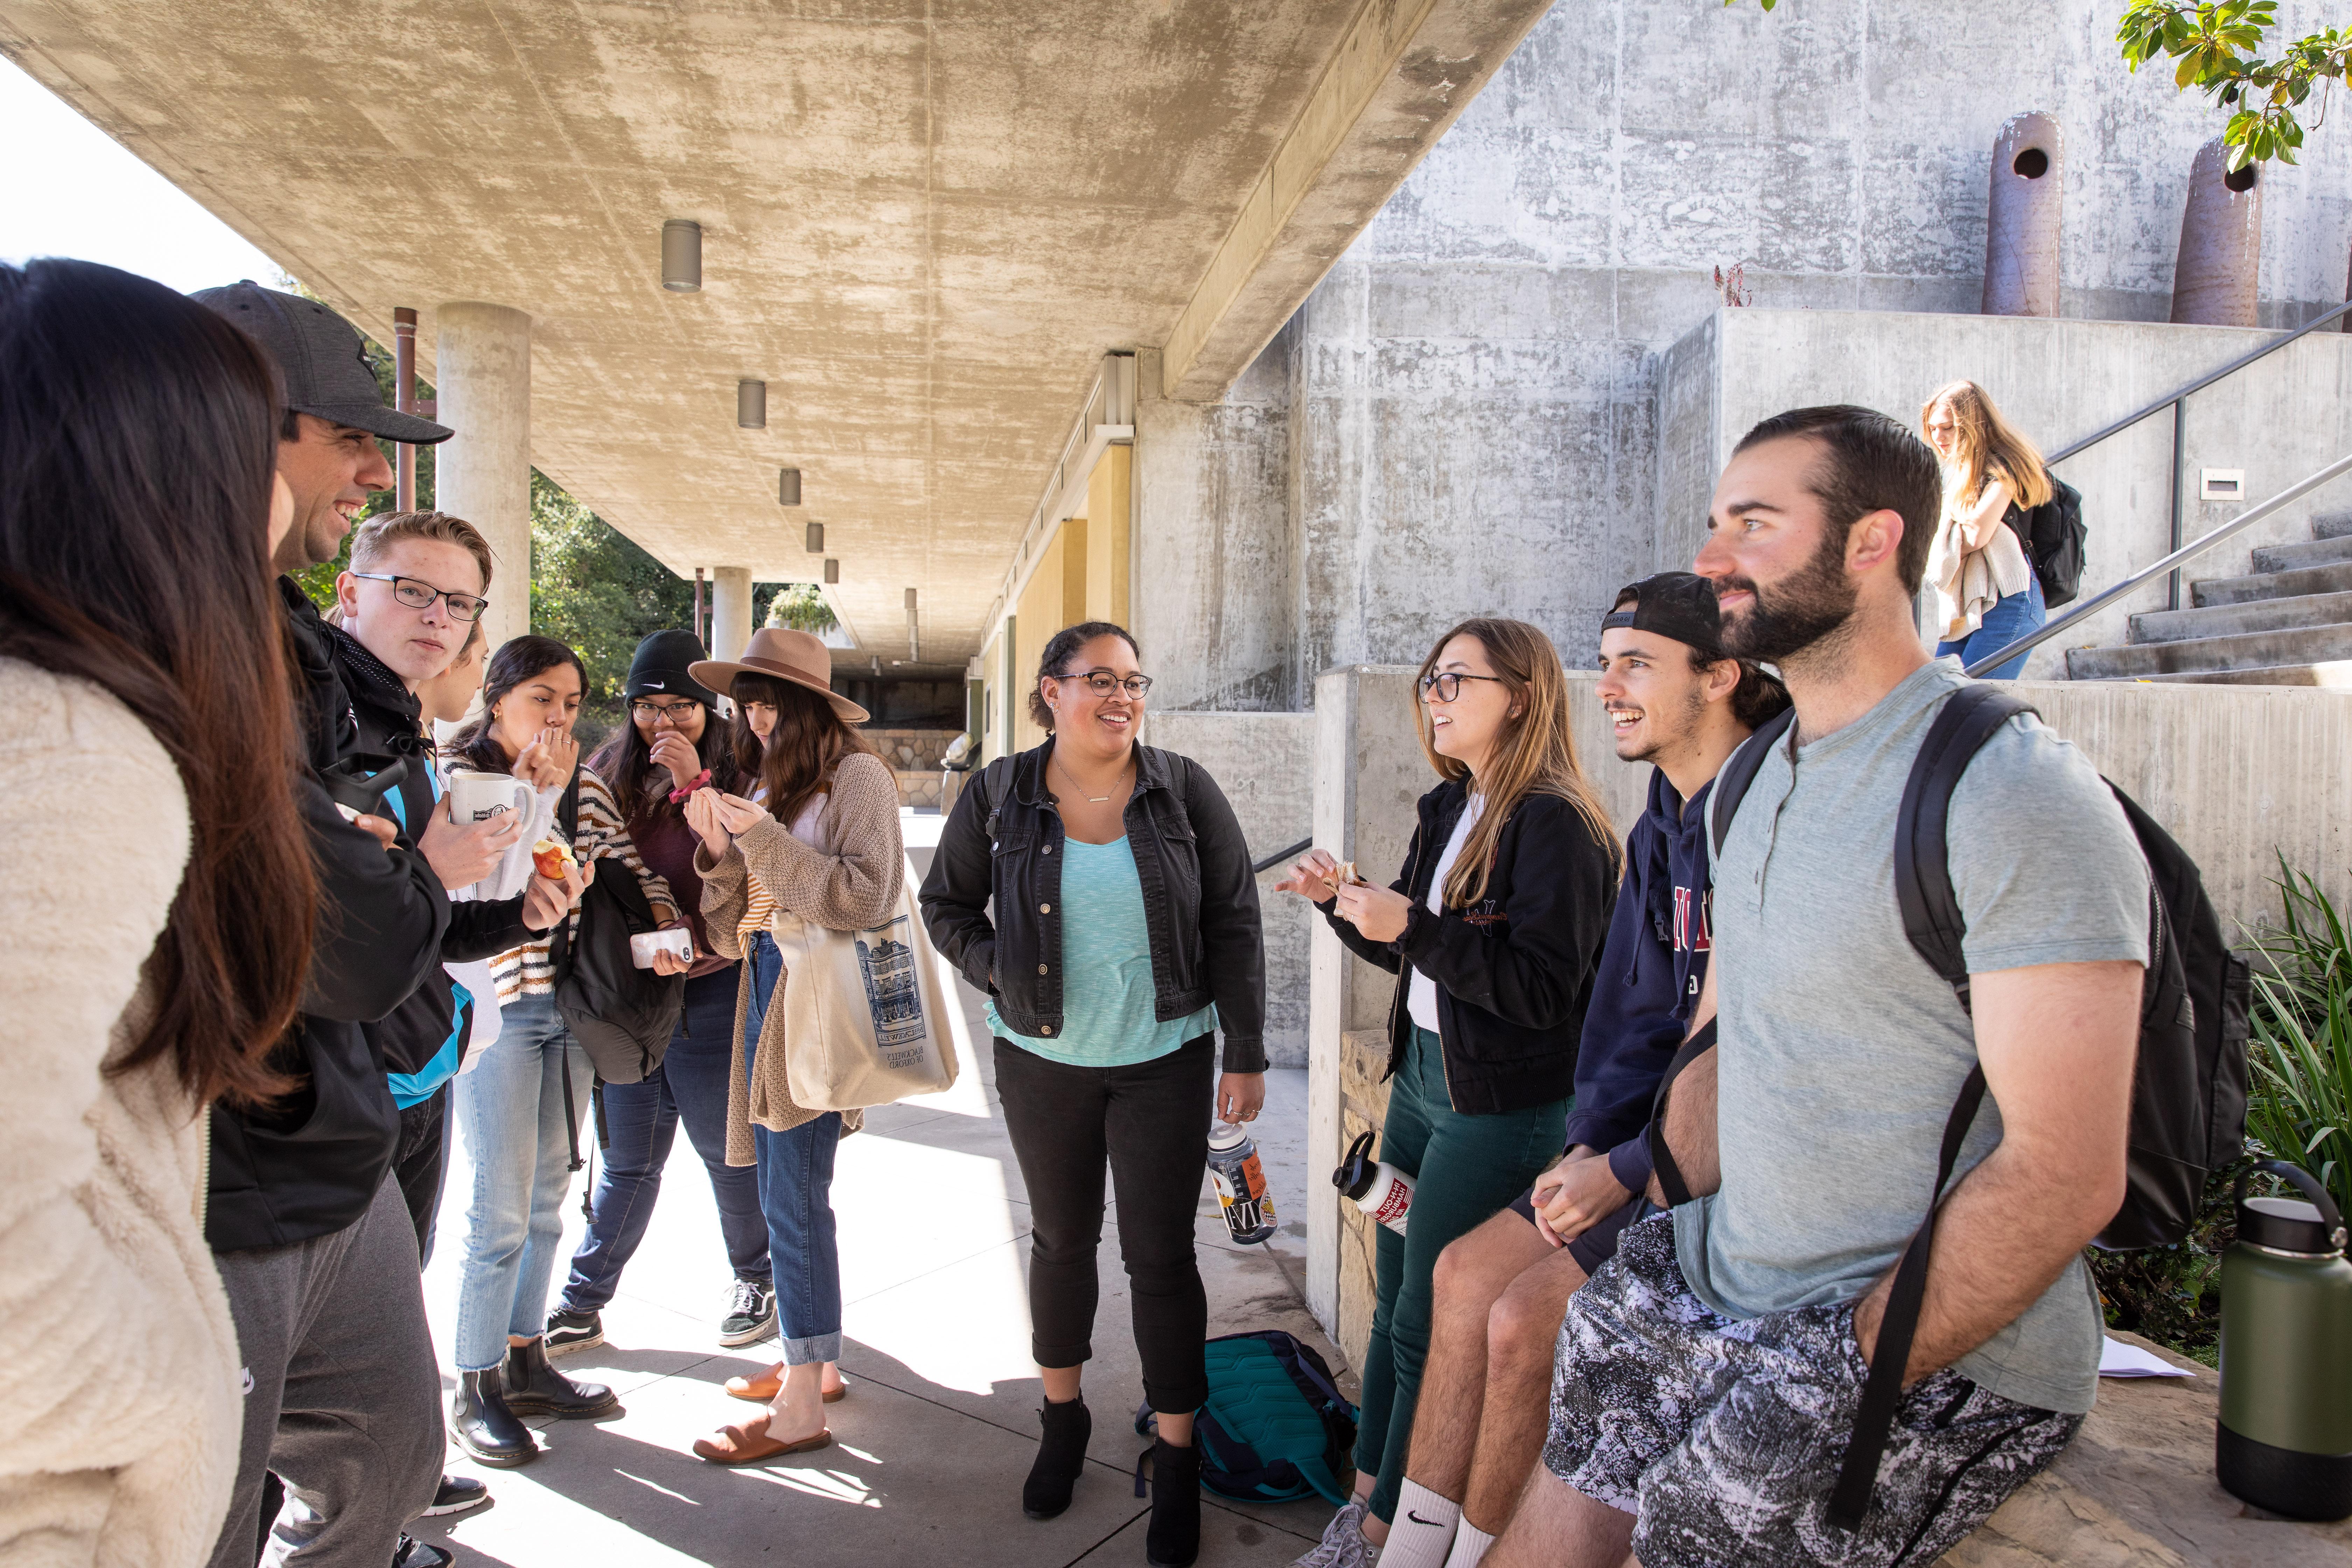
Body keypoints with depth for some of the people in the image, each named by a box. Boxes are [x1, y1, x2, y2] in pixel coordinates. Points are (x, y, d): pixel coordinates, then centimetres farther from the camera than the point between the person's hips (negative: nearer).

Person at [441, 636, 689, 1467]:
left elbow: (634, 868, 13)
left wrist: (667, 926, -5)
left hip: (573, 1008, 6)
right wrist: (535, 793, -20)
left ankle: (525, 1359, 27)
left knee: (546, 1201, 14)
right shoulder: (458, 778, -7)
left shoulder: (586, 785, 9)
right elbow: (483, 892, -18)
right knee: (500, 1212, -2)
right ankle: (475, 1389, 12)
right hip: (497, 1013, -6)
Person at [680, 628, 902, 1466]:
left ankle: (802, 1408, 4)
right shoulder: (771, 783, 15)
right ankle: (812, 1360, 28)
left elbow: (865, 896, -16)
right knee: (784, 1192, 13)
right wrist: (720, 849, -2)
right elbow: (733, 926, 15)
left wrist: (766, 841, -17)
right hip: (765, 994, 8)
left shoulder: (856, 775, -6)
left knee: (793, 1199, -5)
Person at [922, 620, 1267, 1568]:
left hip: (1165, 1061, -1)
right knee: (1061, 1239, 17)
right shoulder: (998, 797, -4)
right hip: (1044, 1062, 1)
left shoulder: (1185, 792, -6)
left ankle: (1176, 1460, 21)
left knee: (1161, 1255, 3)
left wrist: (1246, 1054, -3)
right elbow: (946, 904, 9)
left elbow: (1234, 927, -3)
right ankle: (1063, 1418, 39)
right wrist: (1002, 975, -7)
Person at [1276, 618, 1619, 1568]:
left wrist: (1412, 927, -27)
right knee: (1394, 1299, 16)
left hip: (1499, 1110, -8)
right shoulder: (1447, 808, 9)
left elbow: (1541, 988, -23)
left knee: (1429, 1328, 3)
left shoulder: (1556, 826, -17)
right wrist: (1343, 901, -1)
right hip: (1419, 1078, 8)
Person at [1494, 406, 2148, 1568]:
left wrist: (1855, 1374, -19)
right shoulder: (1752, 781, 9)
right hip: (1720, 1282, 7)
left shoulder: (2013, 798, -18)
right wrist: (1651, 1199, 1)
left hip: (1944, 1352, -6)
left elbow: (2063, 1177, -21)